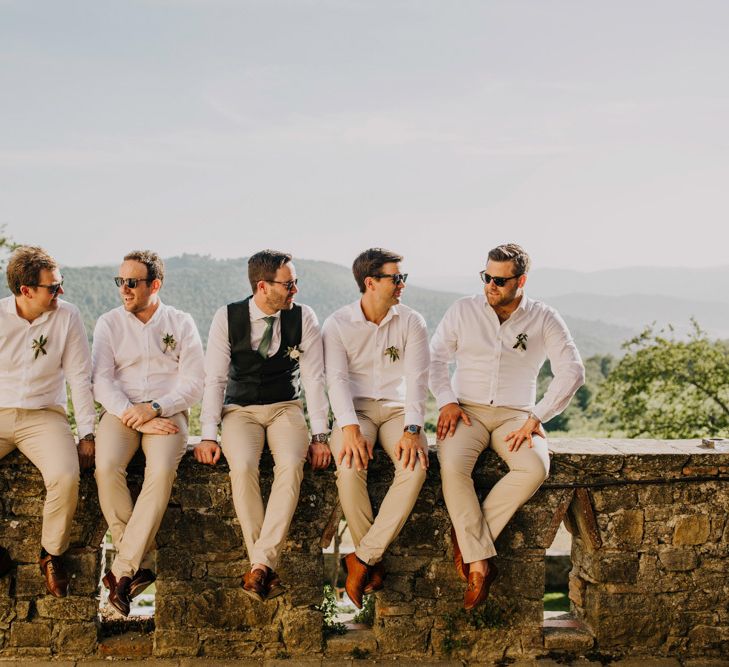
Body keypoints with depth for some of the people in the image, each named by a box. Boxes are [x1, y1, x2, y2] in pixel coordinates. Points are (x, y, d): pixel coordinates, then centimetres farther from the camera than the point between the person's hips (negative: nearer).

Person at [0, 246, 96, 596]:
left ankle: (52, 555, -3)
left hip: (43, 416, -1)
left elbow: (80, 377, -1)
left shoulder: (67, 316, -3)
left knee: (65, 477, -29)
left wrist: (87, 433, -6)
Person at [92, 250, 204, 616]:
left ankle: (123, 569, -26)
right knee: (107, 467, -30)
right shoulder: (109, 323, 10)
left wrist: (153, 409, -15)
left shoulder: (181, 323, 7)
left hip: (167, 412, -1)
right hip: (121, 411, 1)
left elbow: (194, 383, 0)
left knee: (162, 471, -32)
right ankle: (142, 563, -19)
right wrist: (133, 417, -14)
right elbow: (101, 380, 1)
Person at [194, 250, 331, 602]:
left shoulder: (303, 318, -5)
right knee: (242, 467, -31)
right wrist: (208, 434, -14)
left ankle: (261, 563, -29)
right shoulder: (227, 317, -6)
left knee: (291, 465, -31)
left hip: (286, 408, 1)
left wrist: (320, 436, -11)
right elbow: (215, 379, -5)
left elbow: (314, 379, -4)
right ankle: (265, 568, -22)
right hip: (240, 410, 0)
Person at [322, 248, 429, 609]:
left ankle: (362, 558, -23)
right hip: (355, 409, -1)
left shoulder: (411, 321, 4)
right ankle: (374, 563, -14)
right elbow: (336, 379, -11)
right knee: (349, 469, -33)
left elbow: (417, 378, -6)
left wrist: (412, 429, -22)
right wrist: (350, 427, -28)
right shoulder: (337, 324, 0)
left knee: (416, 466, -31)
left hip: (397, 408, 1)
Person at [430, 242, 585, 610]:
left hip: (515, 415, 0)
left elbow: (572, 372, -5)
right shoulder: (463, 310, 6)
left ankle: (467, 539, -21)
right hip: (466, 411, 0)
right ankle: (480, 561, -26)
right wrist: (446, 402, -8)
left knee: (535, 468, -33)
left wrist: (536, 417, -13)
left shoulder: (544, 319, 2)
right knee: (452, 466, -33)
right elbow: (435, 357, 8)